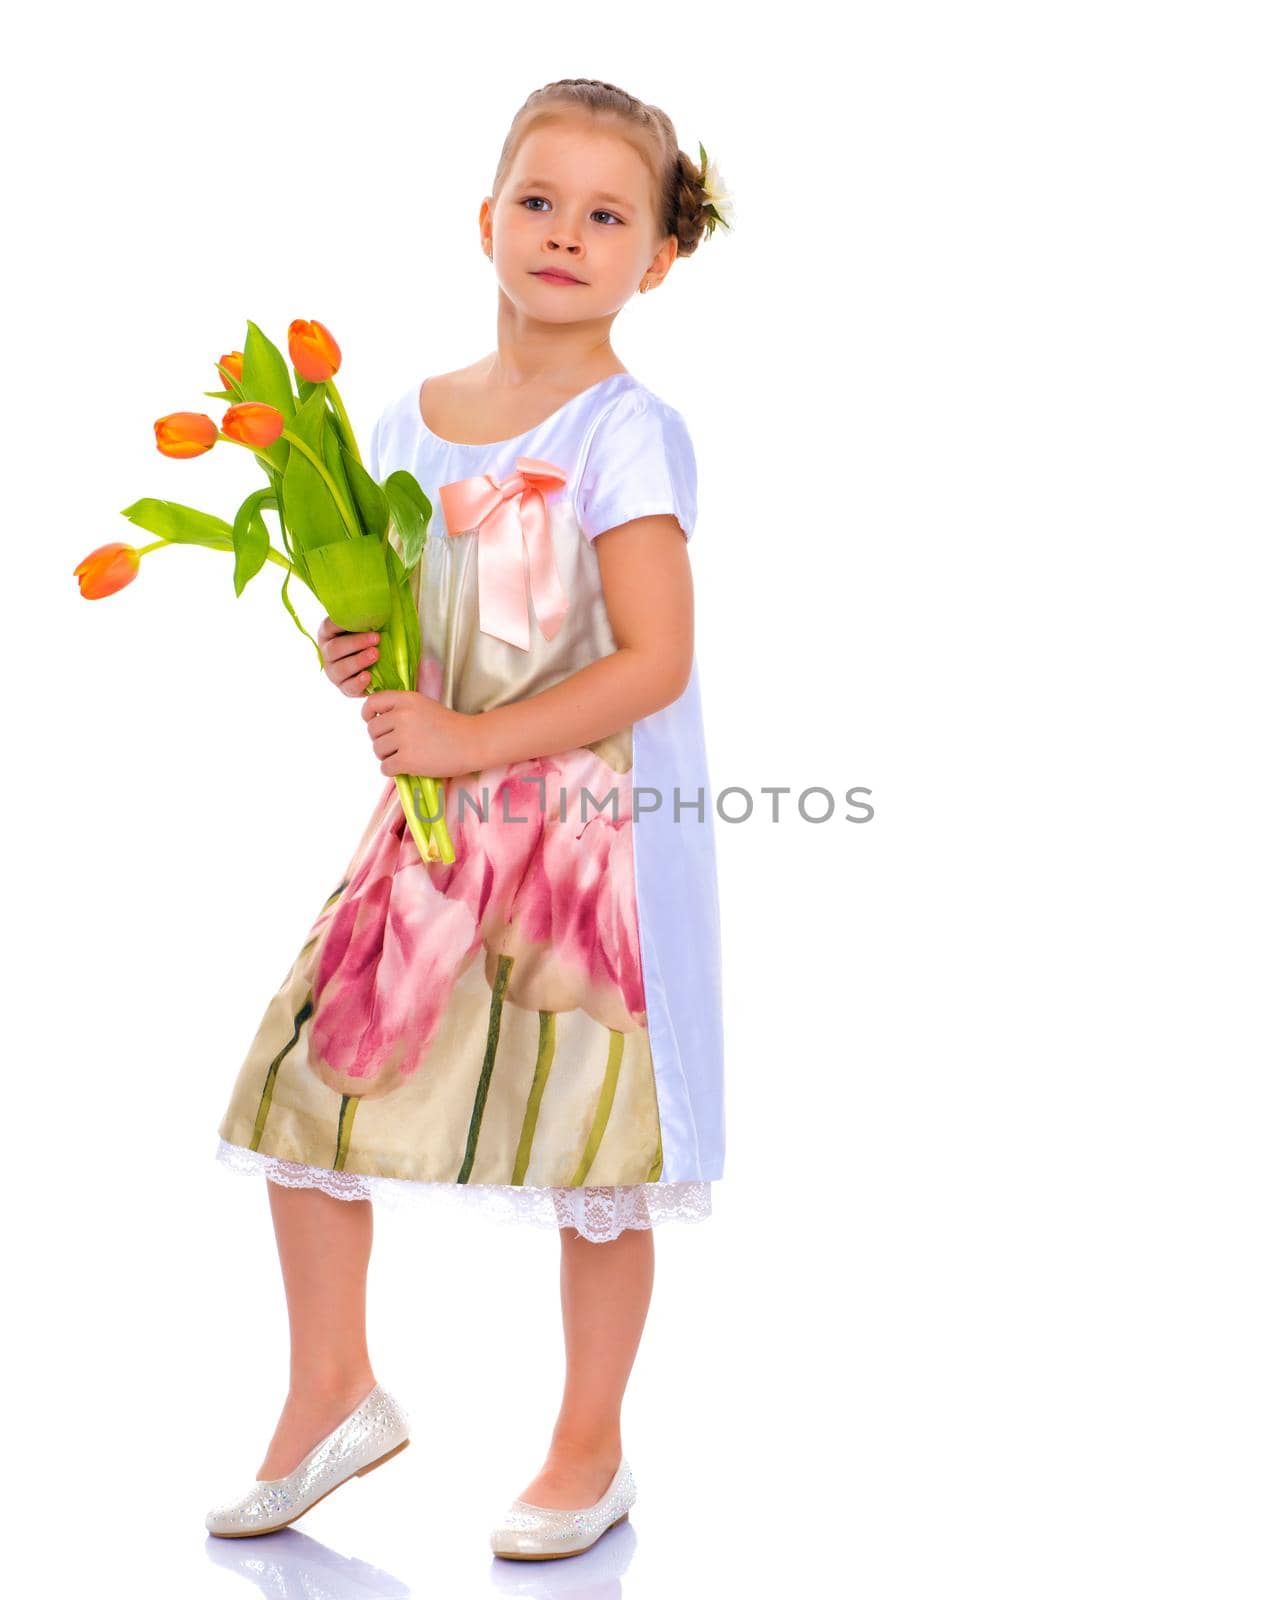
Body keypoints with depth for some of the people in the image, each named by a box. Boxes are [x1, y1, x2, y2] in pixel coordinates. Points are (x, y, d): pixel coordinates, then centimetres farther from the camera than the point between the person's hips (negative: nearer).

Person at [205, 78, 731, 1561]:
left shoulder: (627, 434, -12)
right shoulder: (410, 423, 7)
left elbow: (654, 660, -18)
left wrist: (472, 741, -20)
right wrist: (351, 659, -4)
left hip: (596, 832, -6)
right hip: (436, 823, 6)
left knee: (594, 1159, 4)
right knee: (303, 1083, 5)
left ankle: (590, 1451, 25)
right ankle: (333, 1392, 26)